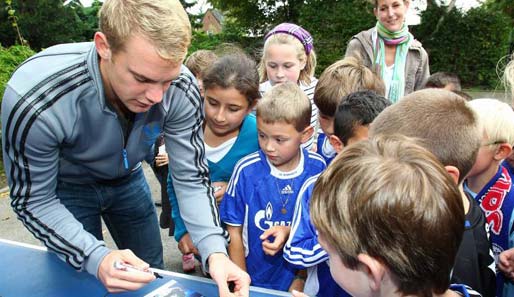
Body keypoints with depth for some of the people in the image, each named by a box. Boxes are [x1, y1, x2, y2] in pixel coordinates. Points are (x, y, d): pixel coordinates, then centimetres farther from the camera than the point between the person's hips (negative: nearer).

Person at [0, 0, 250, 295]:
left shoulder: (182, 89, -30)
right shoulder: (35, 99, -38)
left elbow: (190, 178, -22)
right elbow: (33, 201, -25)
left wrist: (215, 251, -36)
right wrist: (95, 258, -39)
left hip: (127, 179, 3)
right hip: (65, 187, -2)